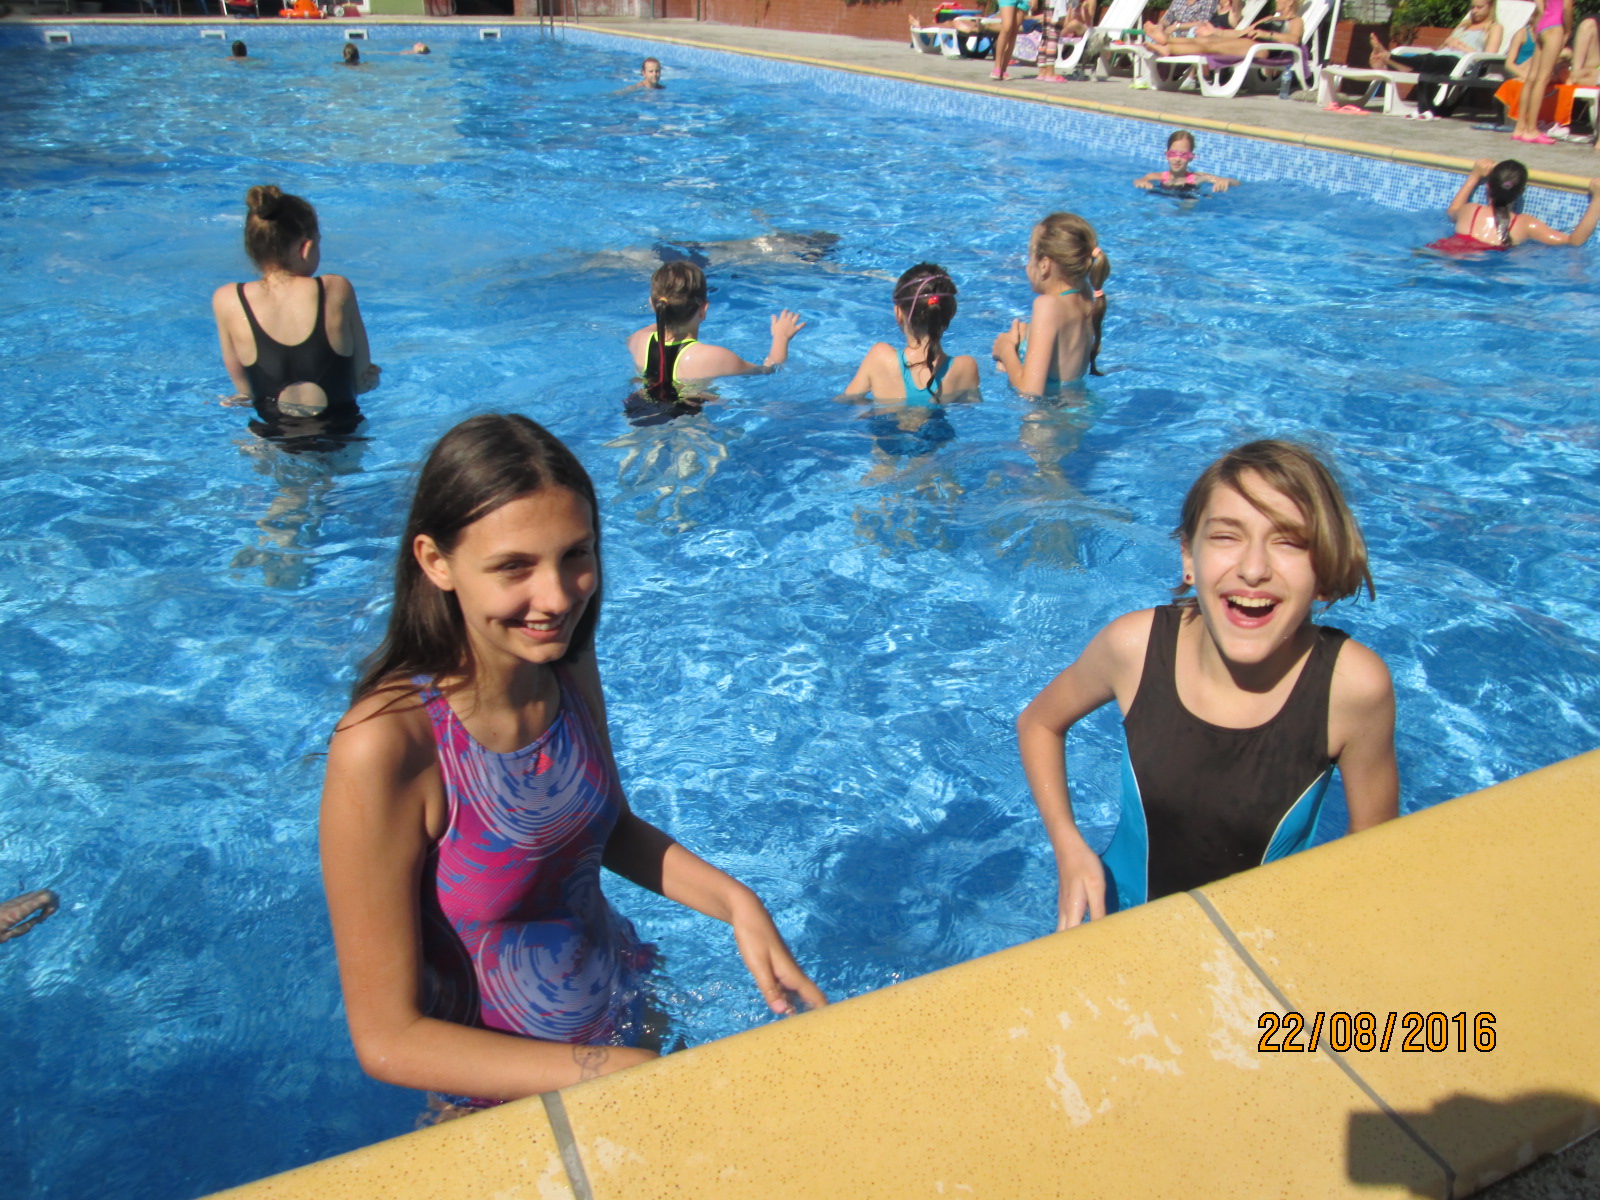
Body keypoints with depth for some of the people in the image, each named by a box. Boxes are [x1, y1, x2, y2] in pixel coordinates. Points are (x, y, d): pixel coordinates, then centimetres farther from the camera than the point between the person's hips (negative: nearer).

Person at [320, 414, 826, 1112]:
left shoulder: (567, 664, -12)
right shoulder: (386, 744, -31)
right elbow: (388, 1038, -25)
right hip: (499, 1095, -5)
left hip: (626, 1000, 6)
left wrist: (734, 901, -10)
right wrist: (611, 1070, -28)